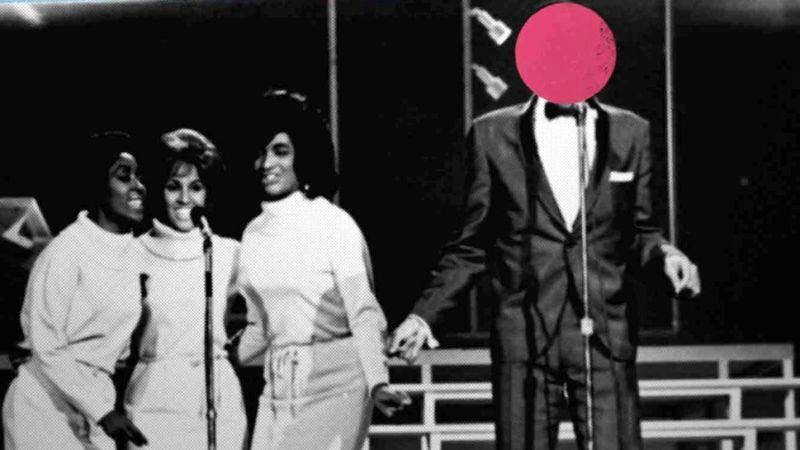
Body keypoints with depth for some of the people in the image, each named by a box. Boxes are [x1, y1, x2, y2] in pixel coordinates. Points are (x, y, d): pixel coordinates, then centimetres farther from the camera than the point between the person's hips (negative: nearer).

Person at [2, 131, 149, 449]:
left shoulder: (130, 250, 3)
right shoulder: (65, 253, -17)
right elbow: (47, 346, -17)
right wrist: (101, 410, -19)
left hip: (96, 397, 6)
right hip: (47, 402, -6)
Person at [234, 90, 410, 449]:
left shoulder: (335, 224, -7)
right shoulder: (254, 233, 10)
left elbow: (364, 313, -14)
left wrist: (377, 382, -26)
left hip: (333, 384, -6)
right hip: (278, 388, 6)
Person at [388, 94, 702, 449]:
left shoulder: (630, 131, 8)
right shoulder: (492, 133, 4)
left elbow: (638, 232, 14)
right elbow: (472, 245, 8)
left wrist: (665, 253, -7)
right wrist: (424, 313, 1)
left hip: (606, 336, 1)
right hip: (523, 337, -1)